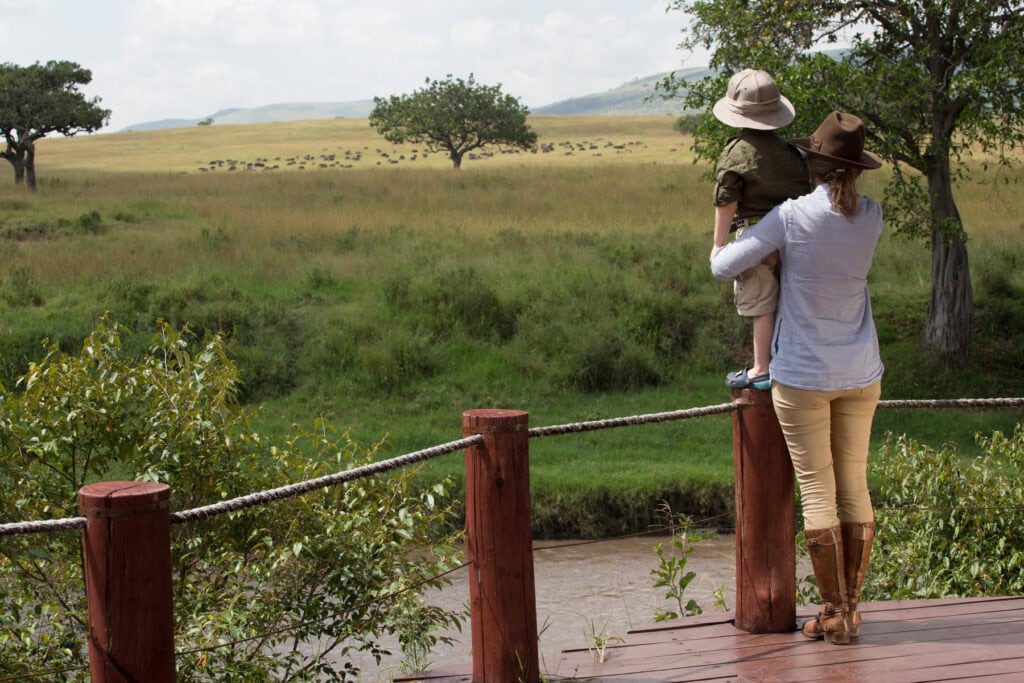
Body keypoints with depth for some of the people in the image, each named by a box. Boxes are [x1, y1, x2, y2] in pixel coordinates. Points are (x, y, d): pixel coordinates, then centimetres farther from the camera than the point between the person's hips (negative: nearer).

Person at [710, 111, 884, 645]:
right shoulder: (872, 217, -2)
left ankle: (834, 615, 4)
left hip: (804, 375, -4)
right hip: (860, 372, 4)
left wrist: (720, 245, 13)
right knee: (854, 489, 10)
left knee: (817, 493, 1)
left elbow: (723, 267, -11)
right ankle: (851, 610, 14)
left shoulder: (791, 217, -16)